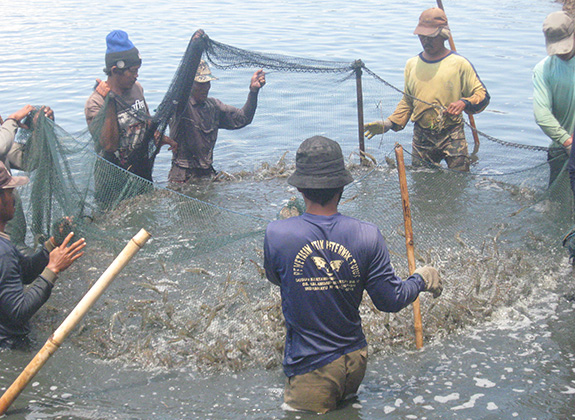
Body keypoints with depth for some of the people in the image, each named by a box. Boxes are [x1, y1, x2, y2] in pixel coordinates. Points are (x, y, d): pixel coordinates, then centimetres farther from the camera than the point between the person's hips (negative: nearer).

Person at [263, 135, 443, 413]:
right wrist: (422, 279, 16)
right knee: (346, 402, 27)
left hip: (310, 367, -3)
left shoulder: (277, 234, -17)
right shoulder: (367, 236, -14)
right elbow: (391, 301, -5)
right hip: (354, 360, 4)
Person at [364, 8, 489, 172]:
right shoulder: (412, 64, 10)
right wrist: (388, 124, 4)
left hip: (452, 135, -3)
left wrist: (464, 103, -21)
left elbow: (482, 95, 0)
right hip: (421, 137, 3)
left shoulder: (459, 64, -2)